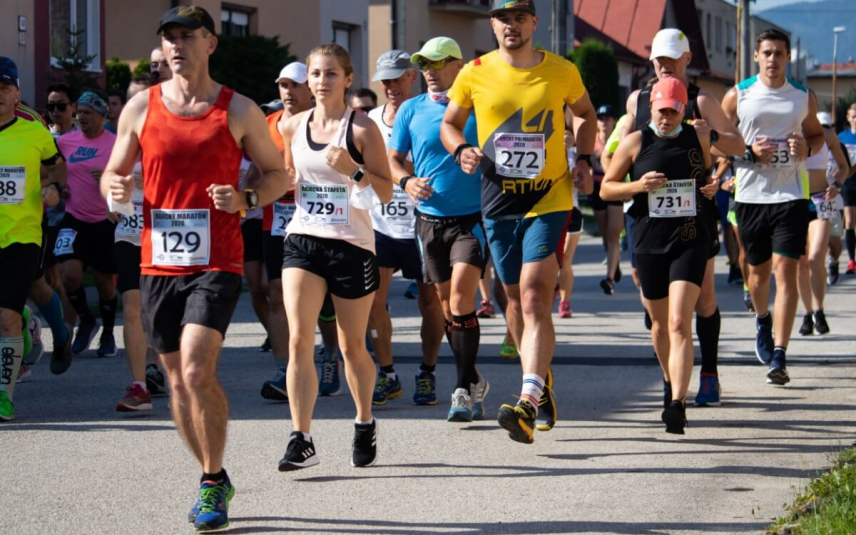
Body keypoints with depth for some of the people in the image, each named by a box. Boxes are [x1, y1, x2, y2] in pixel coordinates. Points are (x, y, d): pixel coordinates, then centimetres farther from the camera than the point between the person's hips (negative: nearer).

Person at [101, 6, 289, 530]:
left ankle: (212, 483, -4)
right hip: (159, 263, 4)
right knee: (179, 379, 9)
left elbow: (279, 175, 9)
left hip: (216, 263, -4)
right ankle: (216, 480, 25)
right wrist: (115, 188, -9)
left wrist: (246, 200, -11)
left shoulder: (239, 110, 1)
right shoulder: (140, 107, 7)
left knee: (197, 371, -18)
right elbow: (113, 174, 15)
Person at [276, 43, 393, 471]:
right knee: (299, 340, -12)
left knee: (352, 347, 9)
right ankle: (301, 439, -13)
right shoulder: (293, 127, 8)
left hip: (352, 244, -3)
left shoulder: (362, 128, -4)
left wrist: (353, 170, -20)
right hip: (303, 240, 3)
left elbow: (386, 192, -5)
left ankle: (365, 423, 33)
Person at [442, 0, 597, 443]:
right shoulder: (475, 73, 1)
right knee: (515, 298, 13)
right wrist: (462, 150, -8)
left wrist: (584, 160, 3)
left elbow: (586, 113, 18)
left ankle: (528, 404, -28)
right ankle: (540, 380, 35)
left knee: (535, 298, -17)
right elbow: (450, 123, 14)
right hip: (498, 202, 3)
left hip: (549, 198, -3)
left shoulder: (562, 72, -1)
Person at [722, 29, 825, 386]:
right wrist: (749, 152, -12)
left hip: (791, 195, -1)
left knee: (785, 271, -11)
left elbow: (817, 134, 20)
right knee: (758, 270, 13)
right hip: (751, 195, 1)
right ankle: (762, 320, 47)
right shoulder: (737, 96, 2)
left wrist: (807, 148, -3)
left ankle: (779, 356, -15)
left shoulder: (803, 98, 6)